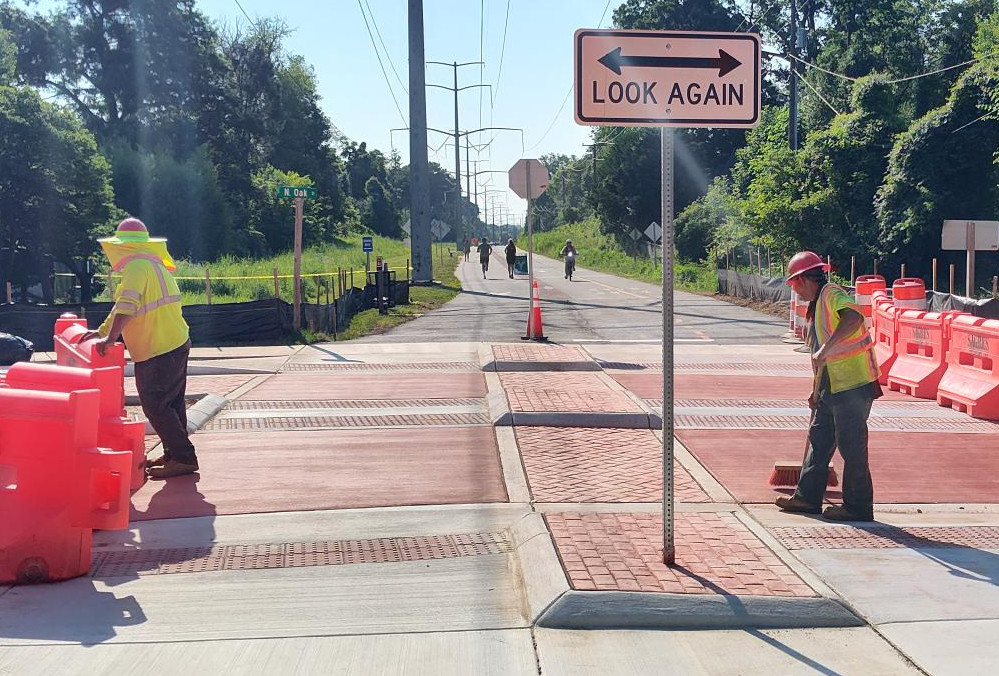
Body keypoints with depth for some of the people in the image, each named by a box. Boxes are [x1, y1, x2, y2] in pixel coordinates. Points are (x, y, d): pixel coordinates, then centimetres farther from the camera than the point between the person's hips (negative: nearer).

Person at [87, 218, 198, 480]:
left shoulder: (137, 266, -14)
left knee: (155, 406, -6)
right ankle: (174, 454, 24)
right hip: (176, 343, 10)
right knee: (171, 403, 16)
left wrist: (110, 337, -30)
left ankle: (183, 458, -4)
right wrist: (101, 330, 24)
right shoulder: (155, 265, 18)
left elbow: (127, 305, -28)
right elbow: (122, 304, 23)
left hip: (159, 350, -10)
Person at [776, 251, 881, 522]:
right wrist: (816, 390, 28)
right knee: (819, 439, 15)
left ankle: (858, 507, 6)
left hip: (853, 384, -10)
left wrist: (826, 348, -38)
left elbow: (854, 318, -35)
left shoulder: (832, 295, -12)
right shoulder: (816, 306, 19)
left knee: (852, 447, -3)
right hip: (831, 387, 10)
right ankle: (807, 497, 25)